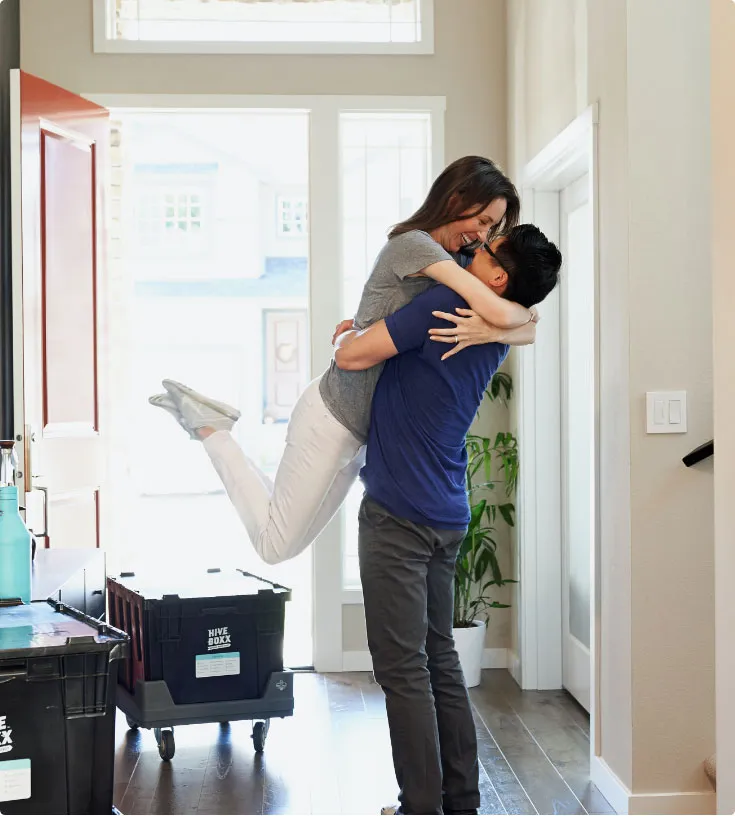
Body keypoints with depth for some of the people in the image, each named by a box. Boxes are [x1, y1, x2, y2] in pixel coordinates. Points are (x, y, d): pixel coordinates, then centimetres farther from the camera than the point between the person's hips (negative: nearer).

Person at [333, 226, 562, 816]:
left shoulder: (446, 304, -16)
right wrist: (373, 328, 19)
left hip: (399, 513, -8)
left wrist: (353, 336, 7)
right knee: (440, 658, 15)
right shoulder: (497, 334, 10)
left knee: (402, 667, -3)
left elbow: (350, 357, -14)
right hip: (446, 517, 8)